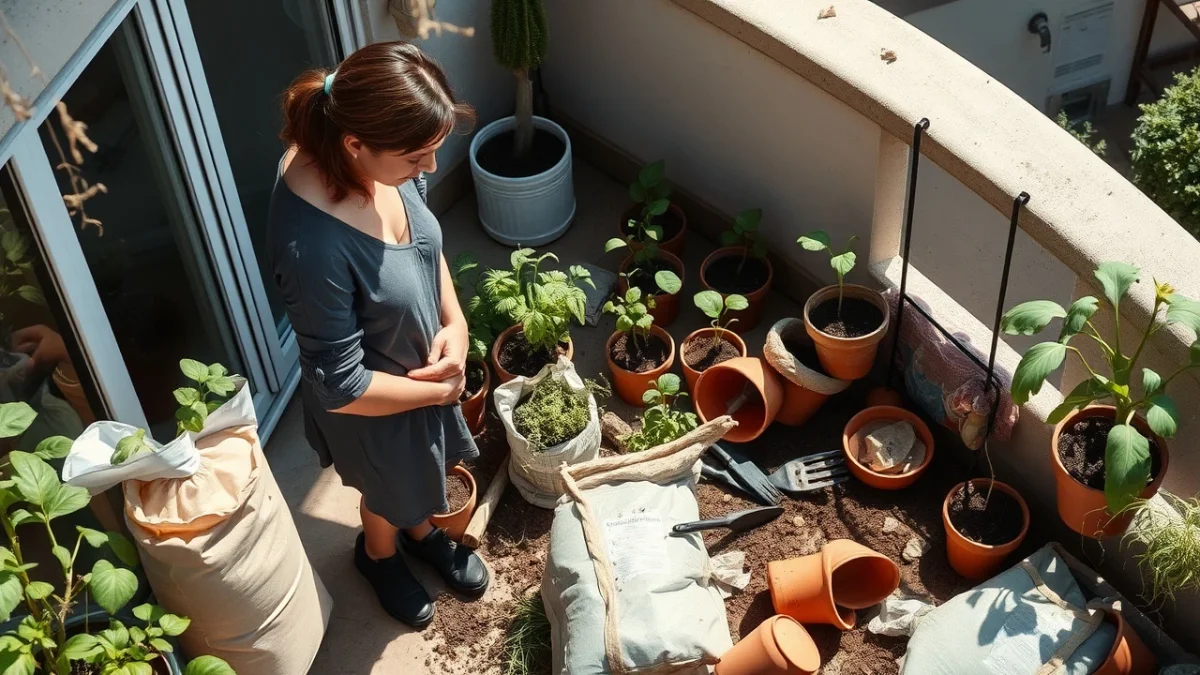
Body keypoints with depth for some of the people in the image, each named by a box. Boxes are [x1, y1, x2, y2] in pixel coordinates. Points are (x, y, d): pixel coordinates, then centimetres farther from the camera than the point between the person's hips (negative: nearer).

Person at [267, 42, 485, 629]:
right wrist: (440, 390, -18)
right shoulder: (313, 246, -43)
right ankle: (379, 554, 61)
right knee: (390, 490, 27)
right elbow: (340, 386, -31)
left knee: (422, 474, 34)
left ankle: (423, 534, 66)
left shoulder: (380, 159, -21)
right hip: (374, 403, -6)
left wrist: (455, 324, -12)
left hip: (422, 362, 6)